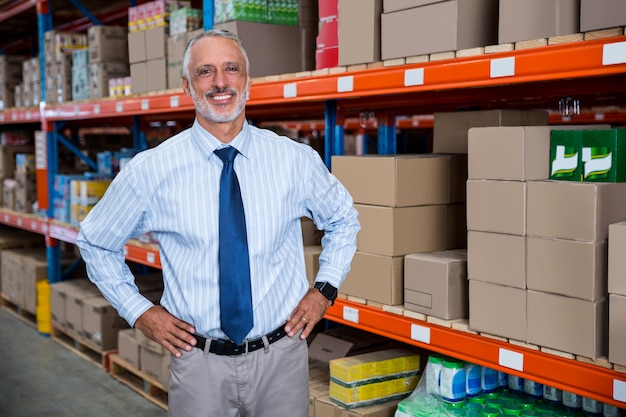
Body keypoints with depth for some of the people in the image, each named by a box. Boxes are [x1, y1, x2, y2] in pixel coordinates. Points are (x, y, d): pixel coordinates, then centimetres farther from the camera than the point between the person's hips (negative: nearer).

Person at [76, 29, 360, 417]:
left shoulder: (296, 160, -5)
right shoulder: (150, 170, -8)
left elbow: (343, 218, 14)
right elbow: (95, 241, 7)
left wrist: (325, 288, 3)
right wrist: (138, 311, 0)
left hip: (281, 355, 1)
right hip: (200, 360, -1)